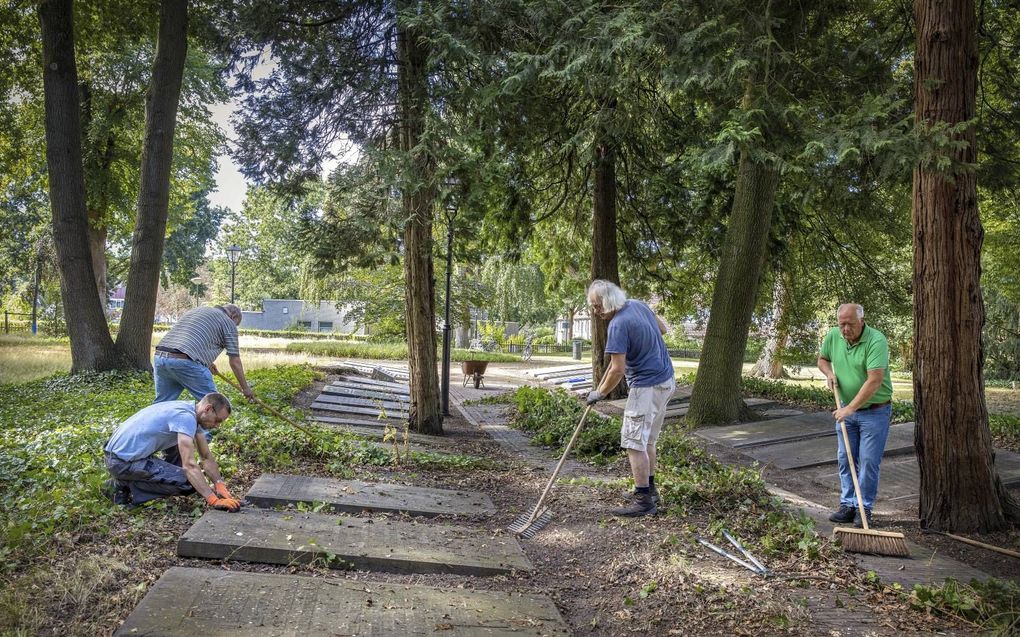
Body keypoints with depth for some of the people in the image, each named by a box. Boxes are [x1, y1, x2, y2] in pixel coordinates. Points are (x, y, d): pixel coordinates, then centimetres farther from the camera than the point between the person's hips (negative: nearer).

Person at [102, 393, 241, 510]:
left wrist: (220, 486, -2)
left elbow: (207, 457, 10)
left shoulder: (192, 412, 6)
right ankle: (123, 487, -5)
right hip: (123, 461, -10)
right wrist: (214, 500, -32)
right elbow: (189, 465, -30)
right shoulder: (186, 417, -24)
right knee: (186, 482, -14)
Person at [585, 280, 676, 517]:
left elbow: (617, 369, -21)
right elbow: (662, 328, 21)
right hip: (666, 381, 10)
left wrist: (598, 393, -8)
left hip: (647, 386, -10)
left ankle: (644, 501, -4)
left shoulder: (618, 325, -21)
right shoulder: (638, 304, 6)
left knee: (634, 442, -6)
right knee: (647, 440, 18)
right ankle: (649, 489, 28)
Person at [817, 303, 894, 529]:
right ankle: (848, 504, 20)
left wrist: (850, 408, -30)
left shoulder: (876, 341, -24)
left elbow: (874, 381, -30)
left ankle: (864, 508, 10)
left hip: (874, 411, -6)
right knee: (845, 459, 10)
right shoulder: (833, 336, -5)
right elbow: (822, 358, 16)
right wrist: (829, 373, -6)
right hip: (846, 410, 6)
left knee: (869, 461, -2)